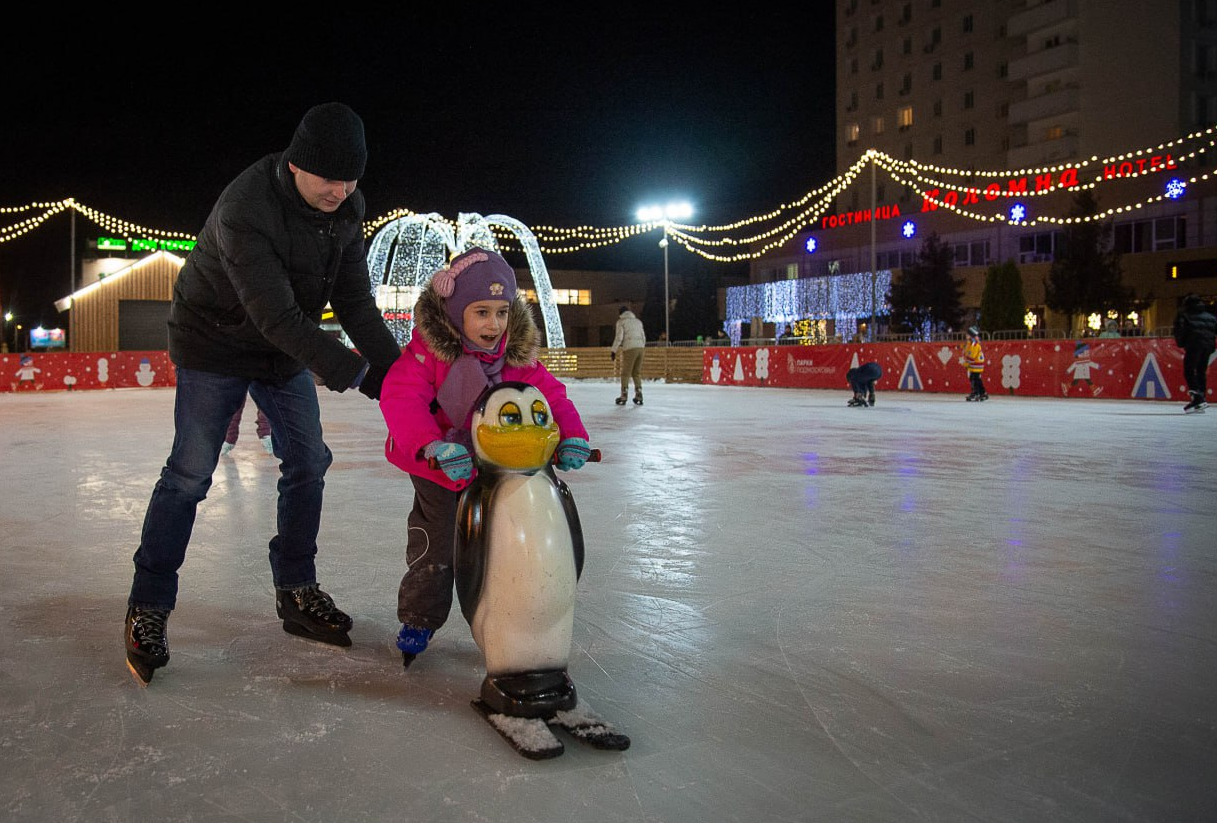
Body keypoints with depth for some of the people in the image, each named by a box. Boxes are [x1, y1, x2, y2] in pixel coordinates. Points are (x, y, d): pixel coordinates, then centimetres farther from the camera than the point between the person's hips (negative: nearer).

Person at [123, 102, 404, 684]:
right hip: (216, 343, -6)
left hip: (288, 349, 7)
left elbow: (354, 298, -10)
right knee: (189, 473, -7)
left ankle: (297, 592, 17)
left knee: (308, 461, 4)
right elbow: (275, 314, -36)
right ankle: (148, 607, 7)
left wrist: (393, 366, -20)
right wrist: (350, 369, -36)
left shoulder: (346, 206, -11)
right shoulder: (244, 209, -32)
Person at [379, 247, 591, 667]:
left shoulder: (517, 353, -6)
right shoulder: (430, 348, -19)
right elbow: (400, 397, -30)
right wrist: (435, 445, -44)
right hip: (437, 470, -3)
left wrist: (571, 436, -24)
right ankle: (419, 621, 29)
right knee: (435, 547, 5)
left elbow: (550, 395, -5)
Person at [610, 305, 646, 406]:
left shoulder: (621, 321, 3)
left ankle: (623, 397, 0)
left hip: (629, 348, -5)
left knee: (626, 373, 1)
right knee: (637, 373, 14)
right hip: (641, 348, 5)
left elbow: (619, 337, -6)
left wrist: (613, 350, -3)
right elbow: (643, 337, 18)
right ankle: (639, 396, 12)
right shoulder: (638, 321, 20)